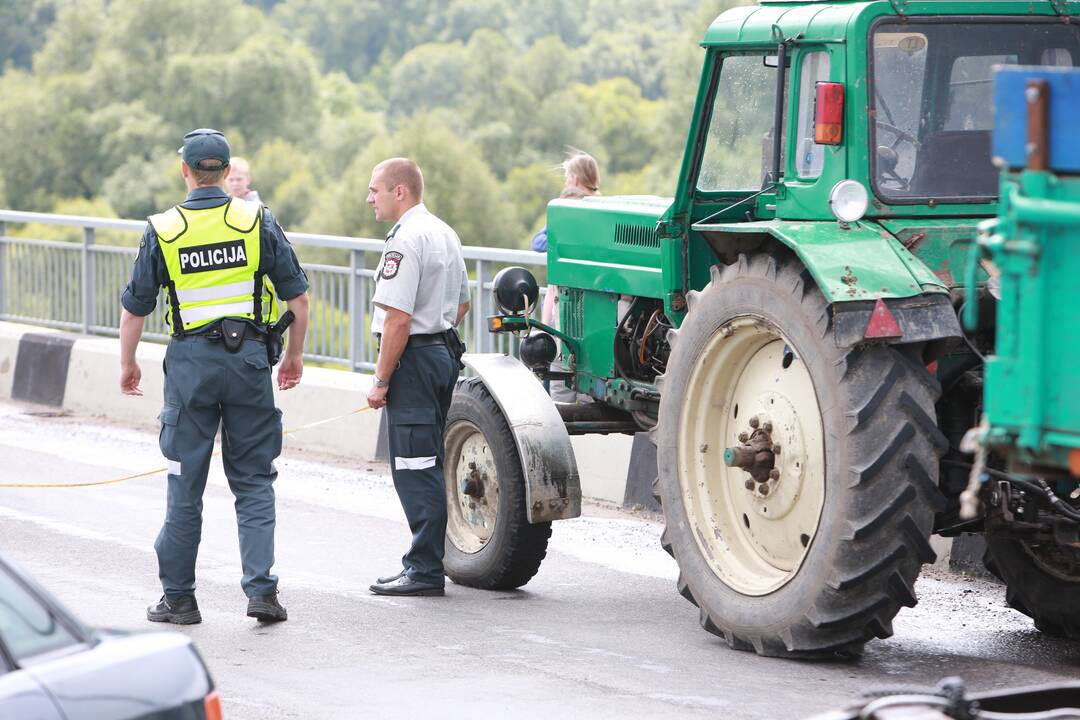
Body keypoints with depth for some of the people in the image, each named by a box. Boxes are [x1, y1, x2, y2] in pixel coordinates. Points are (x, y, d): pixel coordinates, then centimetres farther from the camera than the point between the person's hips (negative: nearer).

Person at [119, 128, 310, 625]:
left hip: (190, 361, -1)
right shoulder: (257, 221, -1)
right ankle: (261, 589, -1)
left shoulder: (162, 230, -2)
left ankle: (179, 597, 13)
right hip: (249, 359, 1)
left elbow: (134, 308, 4)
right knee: (254, 480, 8)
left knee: (185, 485, 8)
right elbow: (298, 296, 1)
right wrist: (294, 355, 14)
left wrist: (127, 363, 19)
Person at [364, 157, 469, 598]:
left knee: (415, 470, -7)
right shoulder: (445, 234, 14)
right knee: (428, 466, 16)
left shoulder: (405, 241, -18)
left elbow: (398, 318, -22)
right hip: (445, 355, 10)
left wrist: (381, 381, -18)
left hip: (413, 361, -10)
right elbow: (461, 302, 24)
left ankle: (425, 570, -7)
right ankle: (425, 559, 23)